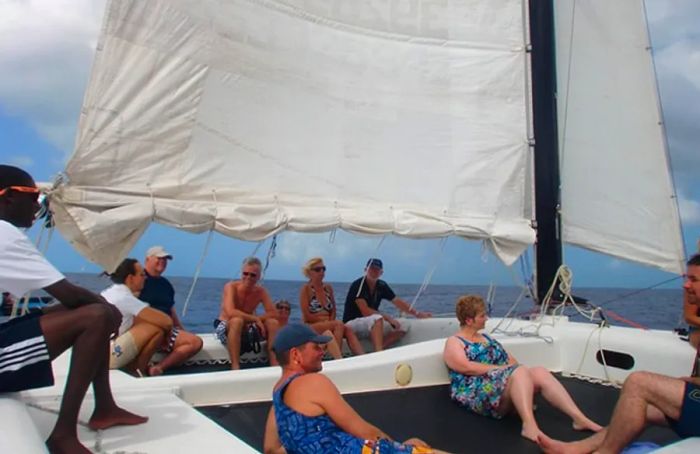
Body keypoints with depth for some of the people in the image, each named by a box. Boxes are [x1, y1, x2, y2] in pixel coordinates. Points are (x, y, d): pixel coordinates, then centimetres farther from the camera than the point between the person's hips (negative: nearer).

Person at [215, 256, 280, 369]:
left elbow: (273, 314, -12)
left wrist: (255, 320, -27)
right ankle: (235, 366, -34)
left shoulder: (260, 291, -6)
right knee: (237, 320, -37)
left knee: (273, 322, -16)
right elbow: (230, 312, -34)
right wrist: (255, 319, -30)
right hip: (225, 327, -4)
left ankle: (274, 363, -16)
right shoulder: (231, 286, -19)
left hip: (247, 328, 5)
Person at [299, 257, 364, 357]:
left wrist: (330, 321, -4)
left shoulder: (328, 287, 13)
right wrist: (326, 320, -10)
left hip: (327, 325, 5)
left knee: (349, 330, -24)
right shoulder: (306, 289, -5)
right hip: (309, 327, -5)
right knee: (339, 324, -31)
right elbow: (307, 316, -10)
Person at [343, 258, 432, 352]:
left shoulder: (382, 286, 4)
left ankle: (375, 351, -22)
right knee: (377, 318, -35)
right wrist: (387, 318, -26)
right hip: (352, 323, -7)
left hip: (371, 326, 7)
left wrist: (418, 314, -2)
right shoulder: (357, 285, -15)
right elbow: (365, 311, -22)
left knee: (402, 327, -8)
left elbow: (398, 302, 6)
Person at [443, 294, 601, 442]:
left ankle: (579, 418, -24)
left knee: (540, 372, -18)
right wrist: (502, 368, -14)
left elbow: (511, 360, 18)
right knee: (521, 372, -31)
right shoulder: (454, 342, 2)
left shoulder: (486, 338, 25)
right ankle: (529, 426, -49)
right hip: (478, 395, -7)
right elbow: (467, 367, -16)